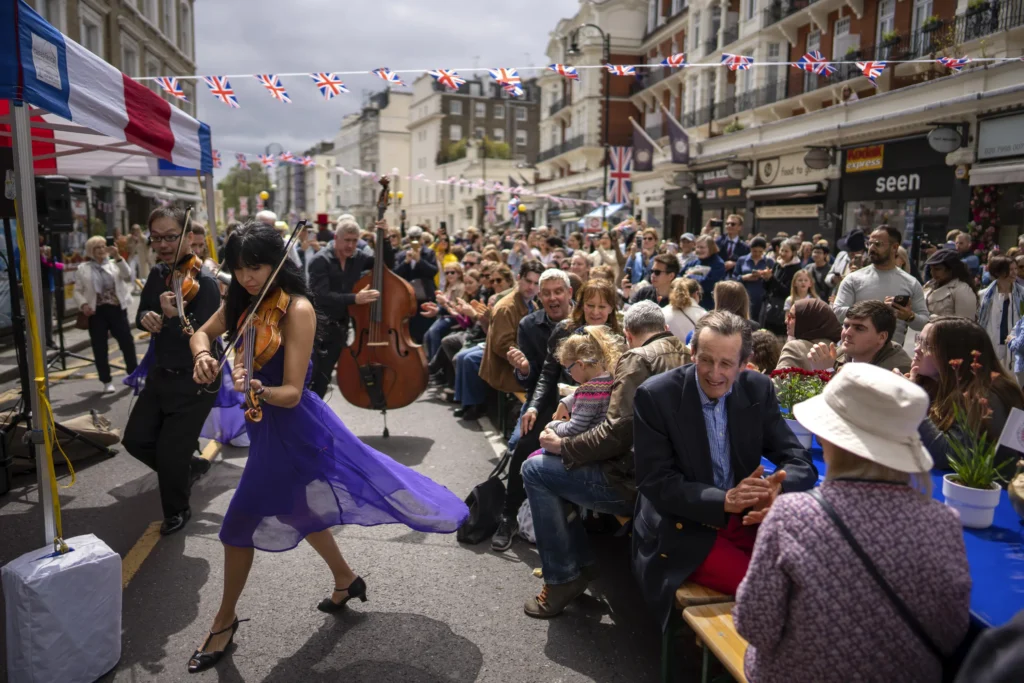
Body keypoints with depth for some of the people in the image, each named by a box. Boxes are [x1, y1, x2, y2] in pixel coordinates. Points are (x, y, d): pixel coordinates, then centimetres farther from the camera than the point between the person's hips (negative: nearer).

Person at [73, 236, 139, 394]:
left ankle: (134, 374, 15)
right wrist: (83, 305, -13)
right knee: (99, 347, 3)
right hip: (96, 311, 0)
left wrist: (118, 257, -14)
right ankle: (106, 381, 11)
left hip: (116, 309, 0)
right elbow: (78, 291, 5)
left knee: (127, 342, 0)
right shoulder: (83, 269, 7)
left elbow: (127, 276, -7)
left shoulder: (114, 263, 10)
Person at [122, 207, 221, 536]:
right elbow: (141, 315, 13)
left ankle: (177, 511, 27)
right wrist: (146, 318, -10)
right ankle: (190, 466, 38)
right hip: (161, 374, 7)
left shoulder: (205, 283, -20)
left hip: (195, 382, -7)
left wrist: (174, 316, -40)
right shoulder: (157, 274, 2)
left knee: (170, 452, 0)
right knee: (136, 440, 13)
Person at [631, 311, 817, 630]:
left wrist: (776, 489, -25)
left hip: (748, 519, 5)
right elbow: (654, 481, -14)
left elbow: (798, 459, -1)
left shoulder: (759, 390, 0)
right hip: (682, 528, -4)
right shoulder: (655, 395, -12)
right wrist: (724, 500, -27)